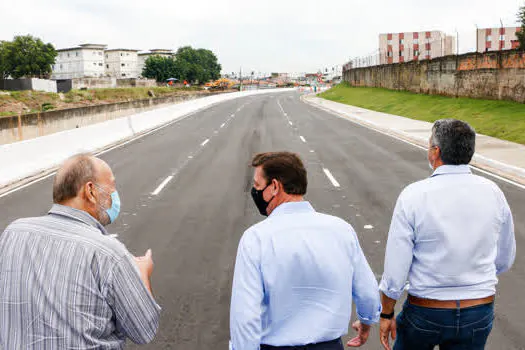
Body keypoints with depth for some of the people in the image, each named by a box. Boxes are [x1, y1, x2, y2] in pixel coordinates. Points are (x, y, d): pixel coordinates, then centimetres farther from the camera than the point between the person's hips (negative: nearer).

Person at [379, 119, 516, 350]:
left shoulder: (413, 196, -19)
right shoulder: (492, 192, -7)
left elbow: (395, 270, -15)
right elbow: (505, 260, 6)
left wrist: (386, 315, -1)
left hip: (425, 313, -3)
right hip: (479, 314, 3)